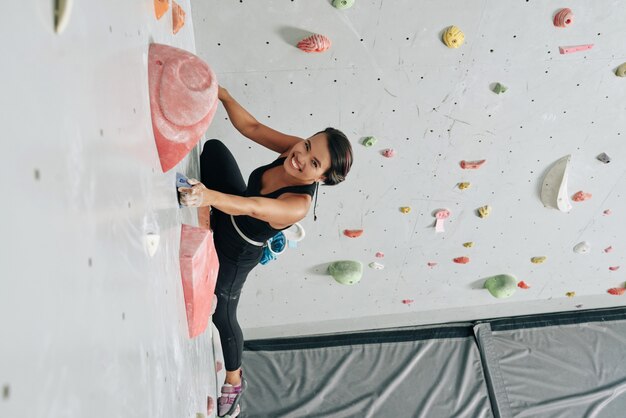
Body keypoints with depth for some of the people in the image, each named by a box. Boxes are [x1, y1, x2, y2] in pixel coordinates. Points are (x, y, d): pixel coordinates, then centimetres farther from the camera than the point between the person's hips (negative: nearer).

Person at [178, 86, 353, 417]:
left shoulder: (299, 205, -42)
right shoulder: (293, 148, -25)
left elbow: (252, 208, -57)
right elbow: (252, 128, -16)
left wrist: (210, 196, -73)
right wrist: (221, 94, -27)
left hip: (235, 253, -6)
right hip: (234, 204, 7)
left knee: (222, 315, 10)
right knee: (213, 147, 6)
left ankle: (234, 382, 37)